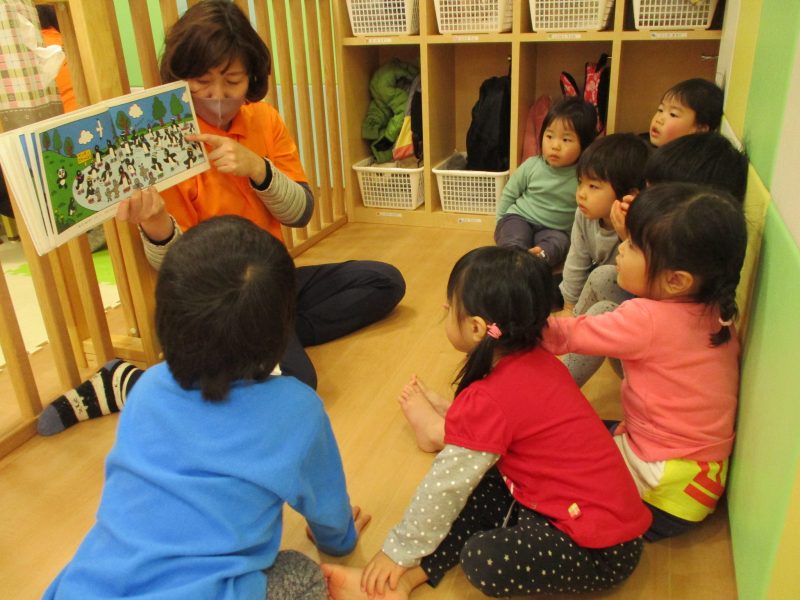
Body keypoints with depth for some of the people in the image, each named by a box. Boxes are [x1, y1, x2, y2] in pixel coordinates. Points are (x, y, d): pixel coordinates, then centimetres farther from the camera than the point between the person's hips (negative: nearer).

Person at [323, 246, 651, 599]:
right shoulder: (538, 361, 1)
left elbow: (446, 487, -14)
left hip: (602, 549, -9)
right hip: (606, 505, 9)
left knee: (483, 561, -26)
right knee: (478, 488, 7)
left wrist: (398, 552, -2)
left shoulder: (488, 401, -23)